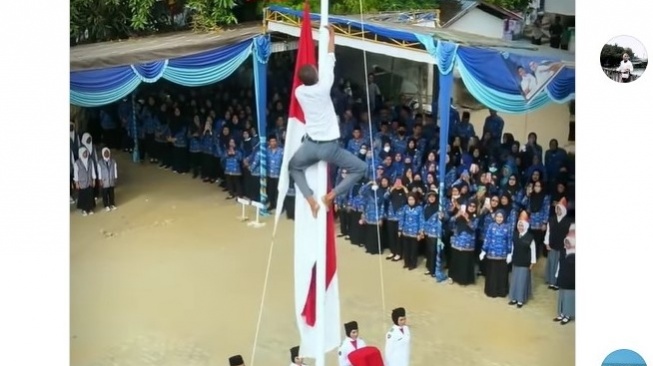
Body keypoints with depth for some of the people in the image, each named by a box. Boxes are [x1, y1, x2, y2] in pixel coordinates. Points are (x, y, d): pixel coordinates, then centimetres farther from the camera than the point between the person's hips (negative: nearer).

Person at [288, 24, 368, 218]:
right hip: (329, 146, -3)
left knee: (293, 167, 32)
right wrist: (331, 35, 5)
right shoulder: (323, 88, -15)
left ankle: (310, 198, 9)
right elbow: (329, 60, -5)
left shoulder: (299, 91, -4)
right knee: (360, 168, 12)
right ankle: (332, 194, -1)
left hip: (310, 144, 3)